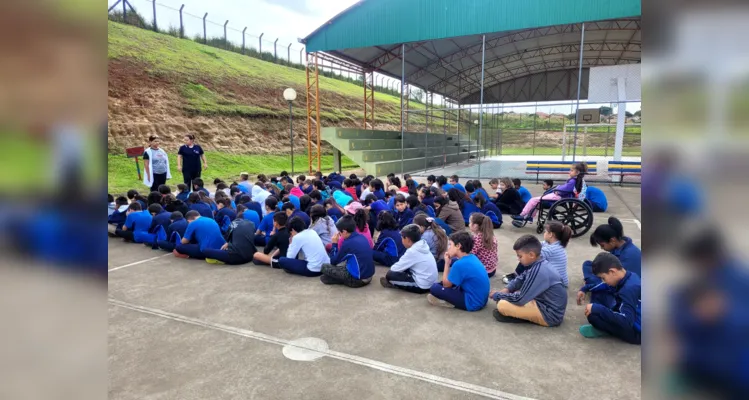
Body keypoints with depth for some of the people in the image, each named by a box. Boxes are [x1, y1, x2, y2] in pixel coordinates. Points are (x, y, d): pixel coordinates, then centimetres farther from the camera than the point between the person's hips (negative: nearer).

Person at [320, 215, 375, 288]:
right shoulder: (362, 237, 4)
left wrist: (334, 244, 3)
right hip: (369, 276, 8)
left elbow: (333, 262, -4)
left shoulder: (348, 243, -18)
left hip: (358, 279, -8)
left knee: (324, 267, -3)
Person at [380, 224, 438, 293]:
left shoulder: (412, 251, -21)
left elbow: (395, 269, -13)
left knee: (390, 274, -11)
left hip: (422, 286, -9)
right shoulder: (423, 246, 5)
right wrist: (394, 267, 15)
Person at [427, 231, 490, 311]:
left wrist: (447, 263, -4)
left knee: (434, 288, -10)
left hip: (473, 303, -9)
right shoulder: (472, 257, 3)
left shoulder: (460, 264, -24)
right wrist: (450, 262, 4)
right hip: (480, 298, 9)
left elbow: (446, 285, -9)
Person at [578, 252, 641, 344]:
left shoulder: (629, 289, -29)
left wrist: (597, 309, -32)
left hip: (637, 332, -10)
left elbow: (626, 322, -34)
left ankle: (603, 331, 2)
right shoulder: (630, 276, -1)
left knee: (593, 315, -25)